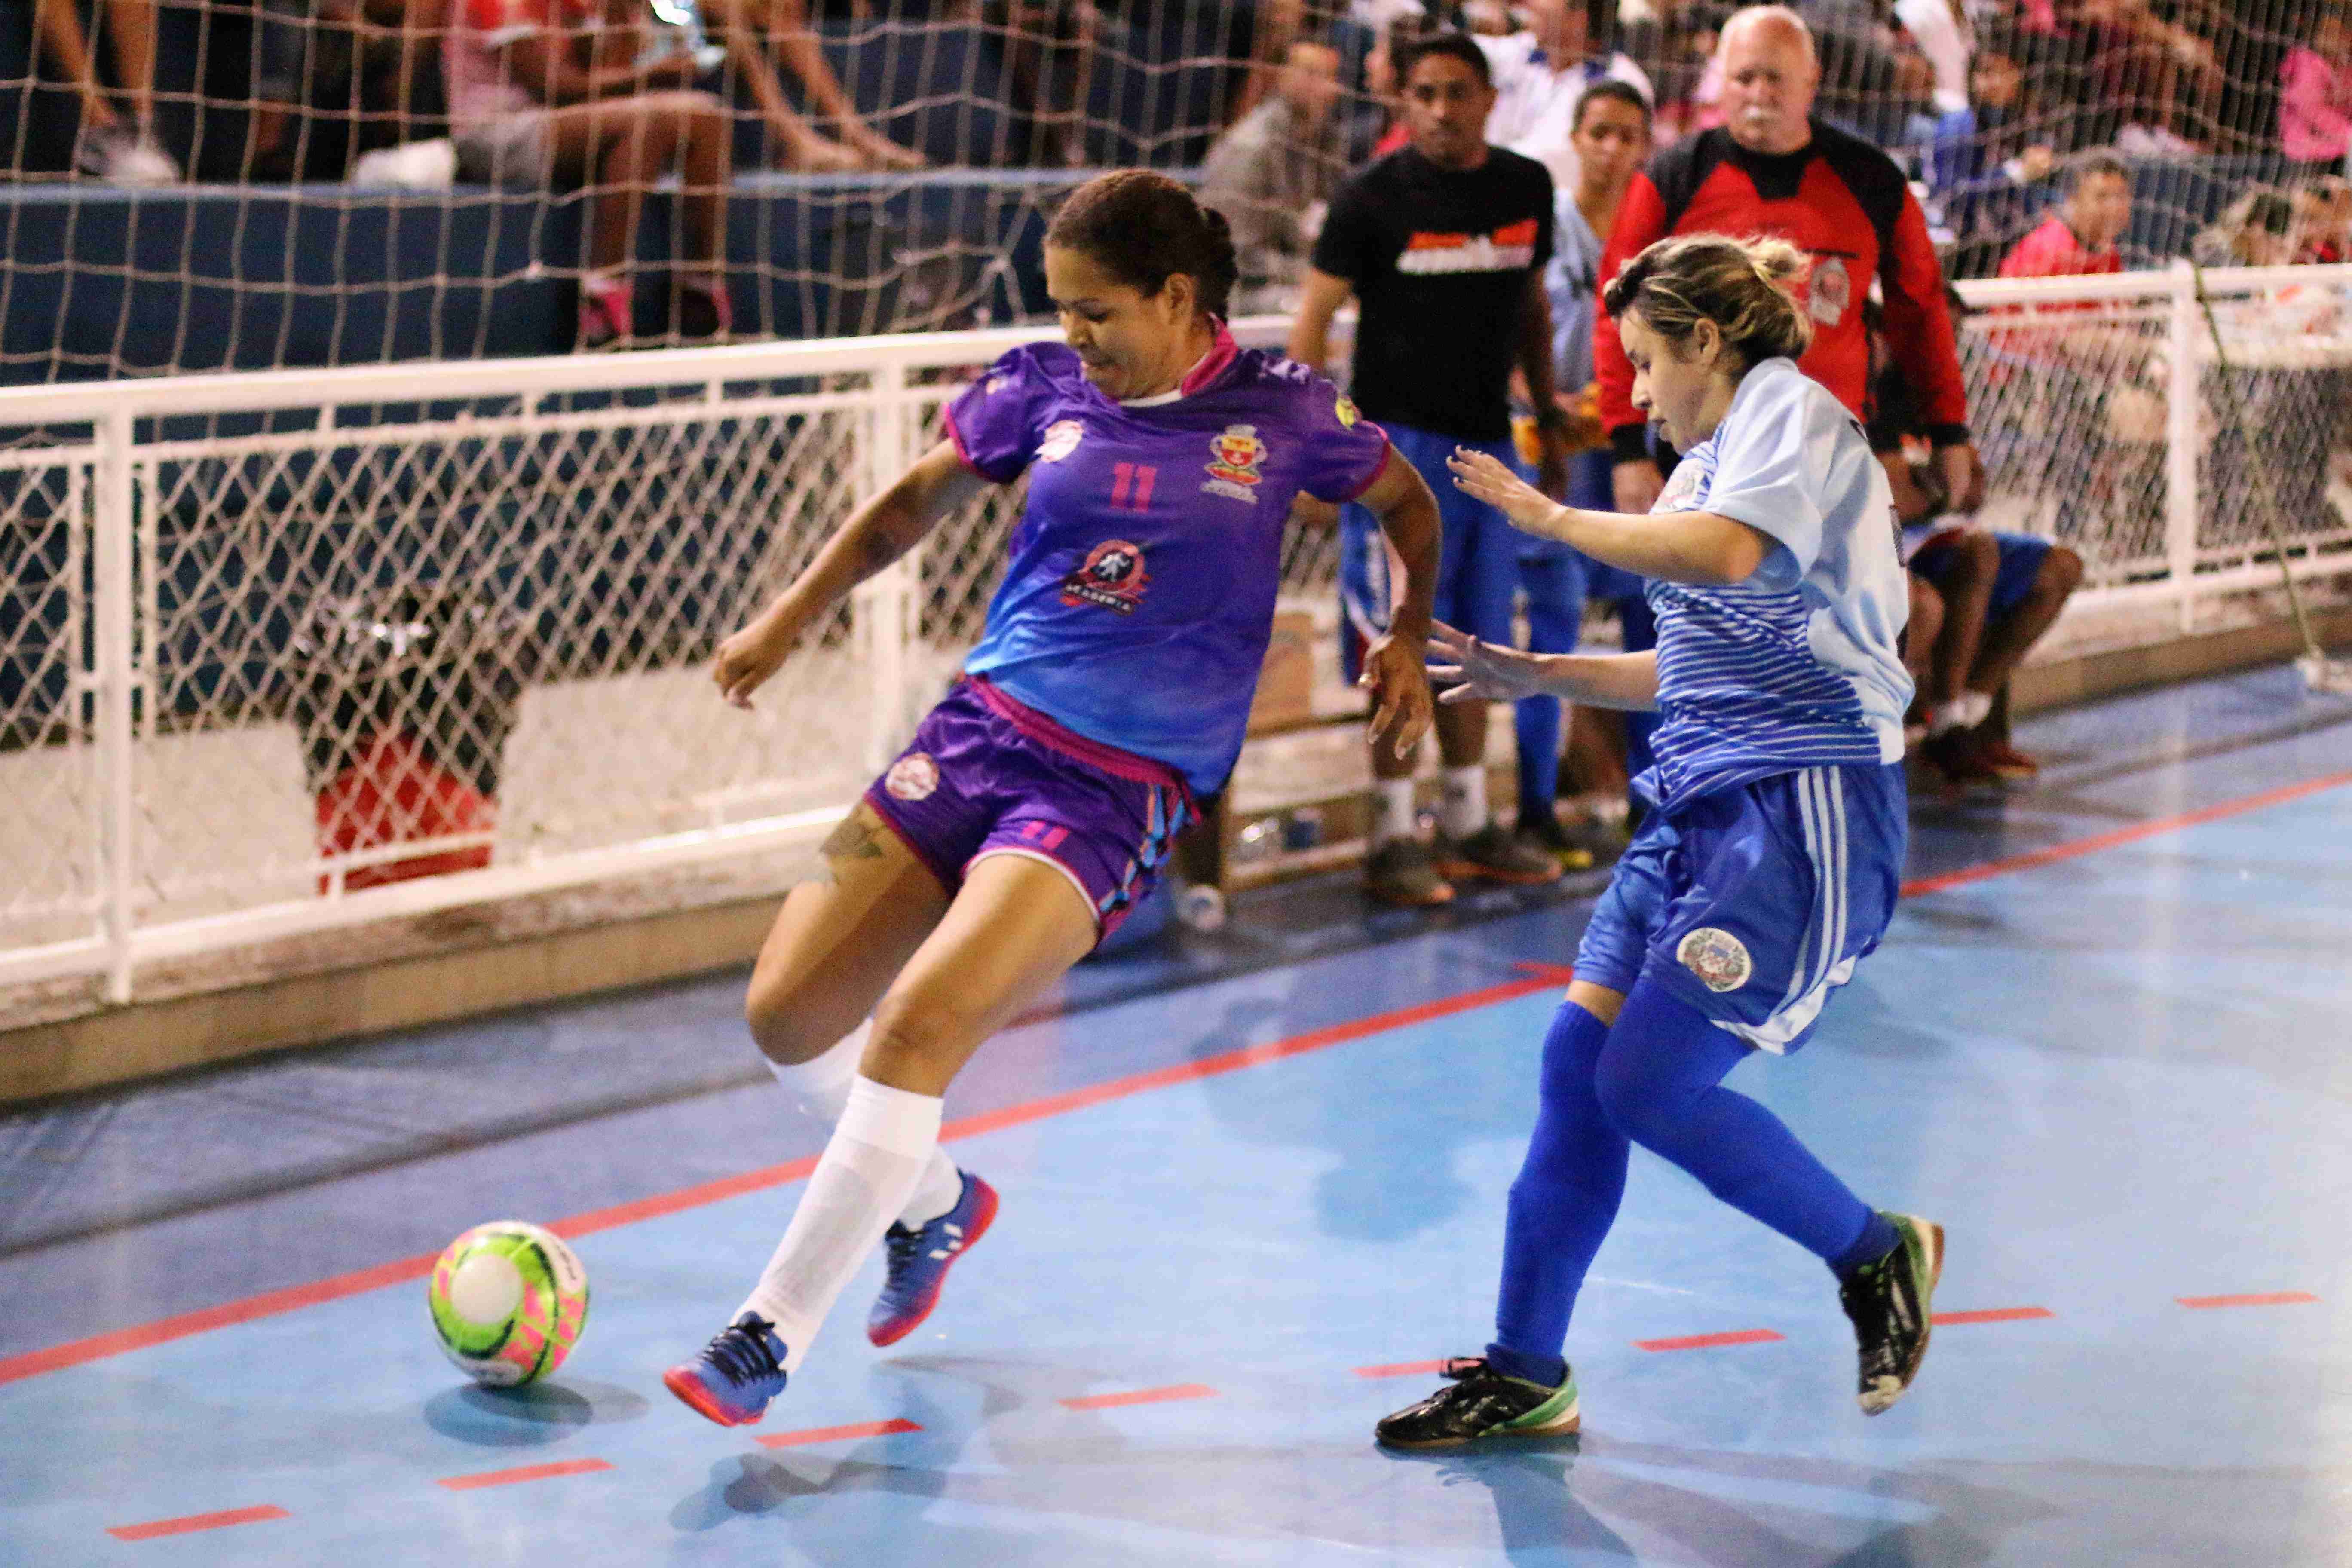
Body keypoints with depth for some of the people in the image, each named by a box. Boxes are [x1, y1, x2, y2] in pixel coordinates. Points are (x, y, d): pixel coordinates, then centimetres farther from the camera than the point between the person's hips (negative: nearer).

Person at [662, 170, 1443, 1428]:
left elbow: (1409, 503, 16)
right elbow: (916, 499, 20)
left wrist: (1406, 639, 3)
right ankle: (933, 1199, 30)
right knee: (786, 1014, -1)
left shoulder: (1280, 411, -2)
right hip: (981, 731, 5)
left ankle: (775, 1331, -11)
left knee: (918, 1026, -23)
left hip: (1118, 791, -4)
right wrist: (789, 618, 15)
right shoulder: (1044, 387, 4)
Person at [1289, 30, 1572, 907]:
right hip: (1400, 439, -5)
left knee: (1474, 645, 12)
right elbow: (1314, 316, -8)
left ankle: (1469, 826, 23)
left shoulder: (1527, 189, 7)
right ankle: (1392, 841, 2)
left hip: (1488, 441, 5)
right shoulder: (1374, 199, -8)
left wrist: (1549, 417, 19)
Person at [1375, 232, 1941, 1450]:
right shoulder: (1712, 461, 21)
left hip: (1802, 810, -9)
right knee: (1576, 1059, 2)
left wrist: (1547, 516, -17)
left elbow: (1730, 551, -26)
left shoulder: (1789, 406, -6)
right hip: (1701, 808, 9)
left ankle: (1877, 1255, 11)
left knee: (1652, 1085, -11)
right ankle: (1524, 1376, 9)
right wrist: (1540, 676, 21)